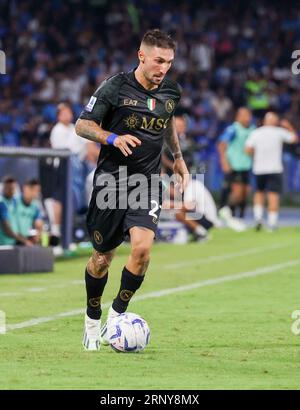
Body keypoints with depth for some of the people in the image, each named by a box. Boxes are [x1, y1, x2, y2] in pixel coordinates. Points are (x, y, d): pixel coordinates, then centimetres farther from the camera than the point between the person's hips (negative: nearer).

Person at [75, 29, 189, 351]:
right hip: (111, 179, -3)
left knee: (142, 247, -18)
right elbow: (82, 125, -6)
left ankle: (117, 315, -1)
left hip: (147, 182, 3)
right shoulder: (115, 87, -10)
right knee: (103, 256, 5)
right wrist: (114, 138, -22)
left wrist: (178, 158, 25)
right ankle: (92, 320, 27)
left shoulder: (171, 93, 5)